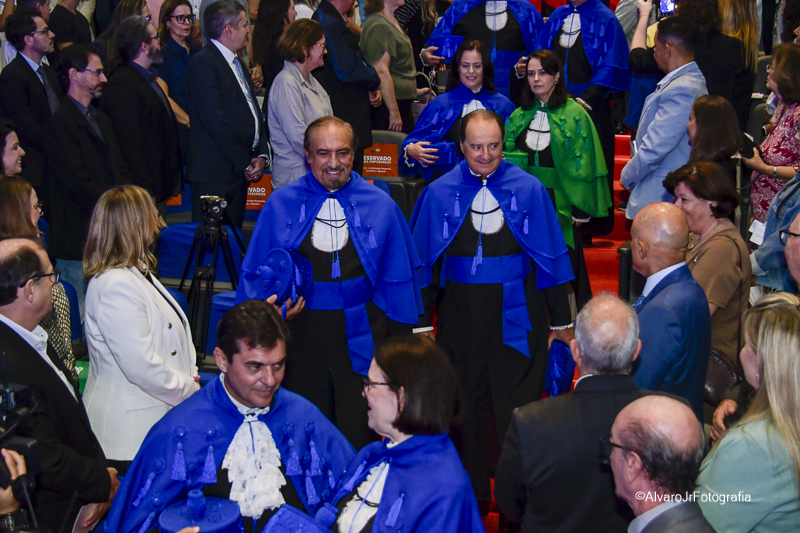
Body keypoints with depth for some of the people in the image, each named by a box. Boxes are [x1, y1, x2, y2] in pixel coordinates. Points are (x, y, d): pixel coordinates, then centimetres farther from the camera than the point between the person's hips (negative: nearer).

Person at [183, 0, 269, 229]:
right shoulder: (202, 63, -11)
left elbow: (253, 112, 21)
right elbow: (217, 120, -17)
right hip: (214, 174, -9)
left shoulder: (238, 65, 20)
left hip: (239, 173, 9)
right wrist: (245, 163, -13)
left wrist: (260, 155, 5)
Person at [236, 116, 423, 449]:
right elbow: (254, 275, 11)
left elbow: (398, 281, 8)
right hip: (299, 336, 1)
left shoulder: (381, 207, 4)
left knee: (358, 440, 0)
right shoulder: (279, 206, 4)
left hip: (360, 340, 0)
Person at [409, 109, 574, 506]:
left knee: (518, 411, 2)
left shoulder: (529, 190, -4)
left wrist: (561, 320, 5)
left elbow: (550, 255, 2)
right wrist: (420, 322, 5)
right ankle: (471, 497, 27)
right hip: (461, 317, 1)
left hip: (517, 316, -1)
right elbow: (423, 261, 5)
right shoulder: (439, 194, -2)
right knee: (464, 410, 12)